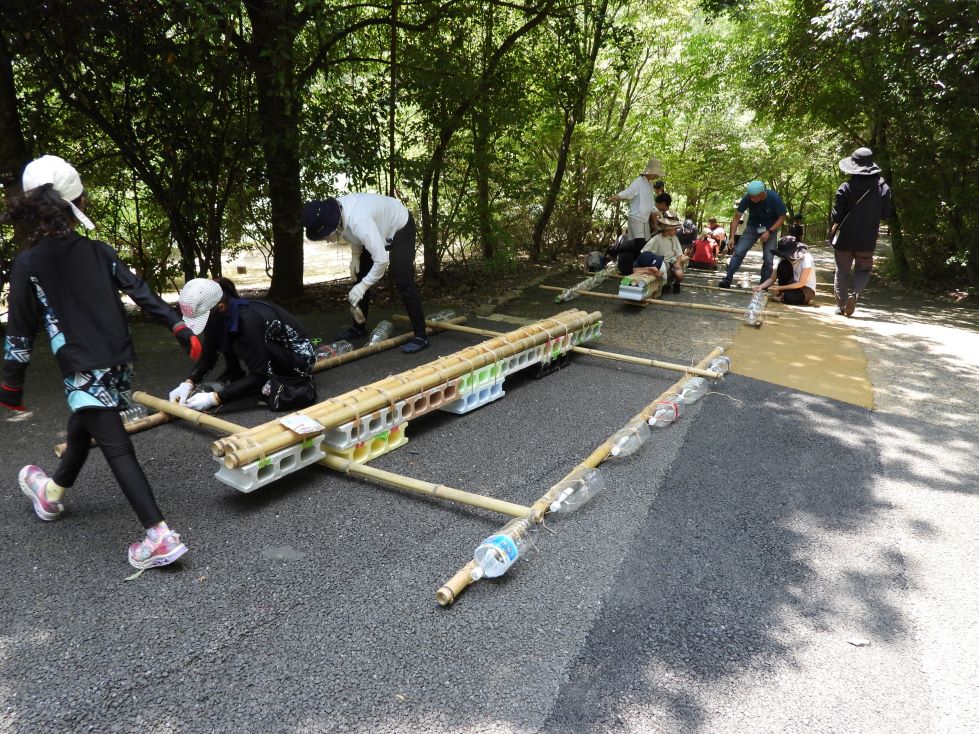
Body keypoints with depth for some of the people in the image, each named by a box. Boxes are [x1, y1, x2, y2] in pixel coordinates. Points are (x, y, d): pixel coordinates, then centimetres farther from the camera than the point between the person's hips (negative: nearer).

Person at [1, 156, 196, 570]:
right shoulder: (98, 251, 3)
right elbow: (141, 292, -1)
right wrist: (179, 327, 2)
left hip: (83, 370, -6)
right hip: (119, 361, 6)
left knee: (117, 449, -8)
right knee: (81, 430, 26)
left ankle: (160, 537, -15)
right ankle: (52, 493, 51)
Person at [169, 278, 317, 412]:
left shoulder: (249, 320, -33)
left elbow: (258, 376, -30)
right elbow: (208, 355, 2)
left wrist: (215, 398, -32)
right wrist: (188, 383, -14)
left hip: (298, 359, -9)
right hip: (278, 351, 9)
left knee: (240, 346, -26)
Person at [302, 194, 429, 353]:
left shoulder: (360, 222, -43)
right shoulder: (333, 212, -19)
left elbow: (381, 260, -41)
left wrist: (362, 286, -35)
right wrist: (355, 255, -9)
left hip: (400, 228, -8)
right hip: (380, 228, 9)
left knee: (403, 282, -20)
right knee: (360, 278, 10)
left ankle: (420, 336, -16)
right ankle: (359, 327, 24)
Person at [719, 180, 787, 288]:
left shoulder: (774, 198, -26)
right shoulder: (747, 198, -23)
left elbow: (782, 217, -13)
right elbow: (736, 218, -18)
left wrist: (769, 232, -24)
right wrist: (732, 237, -26)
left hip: (770, 228, -1)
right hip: (752, 227, 1)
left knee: (768, 259, -8)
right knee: (738, 252, -14)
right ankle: (727, 279, -16)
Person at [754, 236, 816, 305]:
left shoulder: (806, 258, -22)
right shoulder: (785, 259, -8)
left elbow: (801, 283, -25)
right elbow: (772, 278, -8)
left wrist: (780, 288, -30)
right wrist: (761, 286, -27)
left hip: (807, 289, -5)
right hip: (794, 286, 5)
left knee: (790, 296, -39)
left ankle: (784, 296, -4)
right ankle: (782, 294, -11)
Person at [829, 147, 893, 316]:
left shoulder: (846, 188, -11)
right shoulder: (882, 188, -4)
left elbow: (836, 216, -12)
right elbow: (886, 215, 1)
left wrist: (833, 230, 5)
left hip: (844, 238, -1)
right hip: (867, 240, 1)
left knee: (842, 271, 12)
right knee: (863, 271, 14)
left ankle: (841, 305, 10)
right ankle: (854, 294, -12)